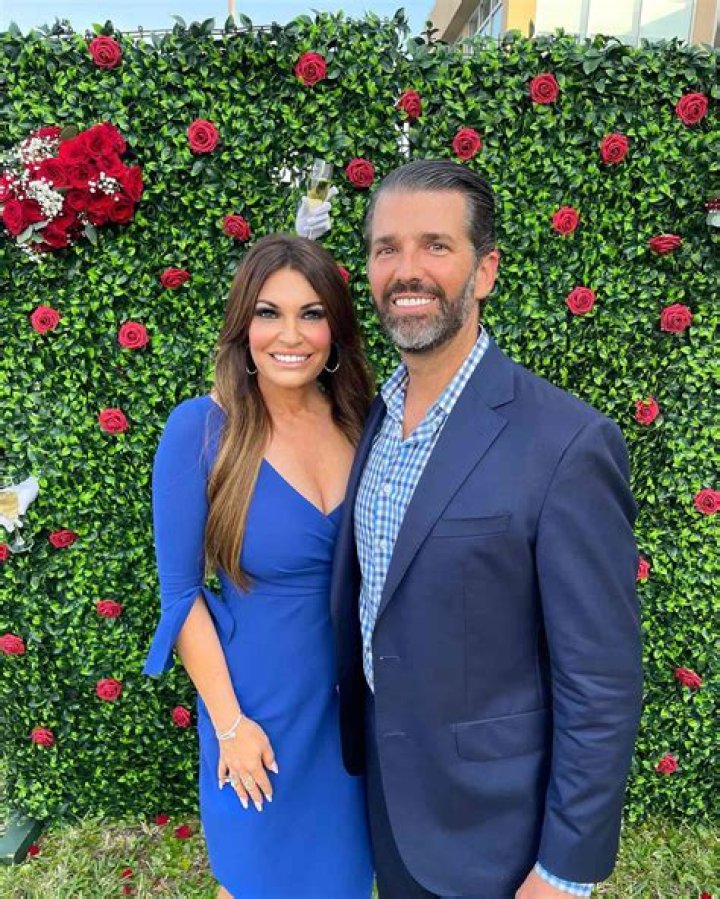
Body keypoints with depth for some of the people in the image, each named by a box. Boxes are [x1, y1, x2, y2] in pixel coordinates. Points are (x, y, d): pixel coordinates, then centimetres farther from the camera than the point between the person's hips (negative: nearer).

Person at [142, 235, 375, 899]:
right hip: (258, 697, -3)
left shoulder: (360, 421, -7)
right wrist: (229, 723, -10)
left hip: (355, 691, 3)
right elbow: (180, 592, -13)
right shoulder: (201, 427, -18)